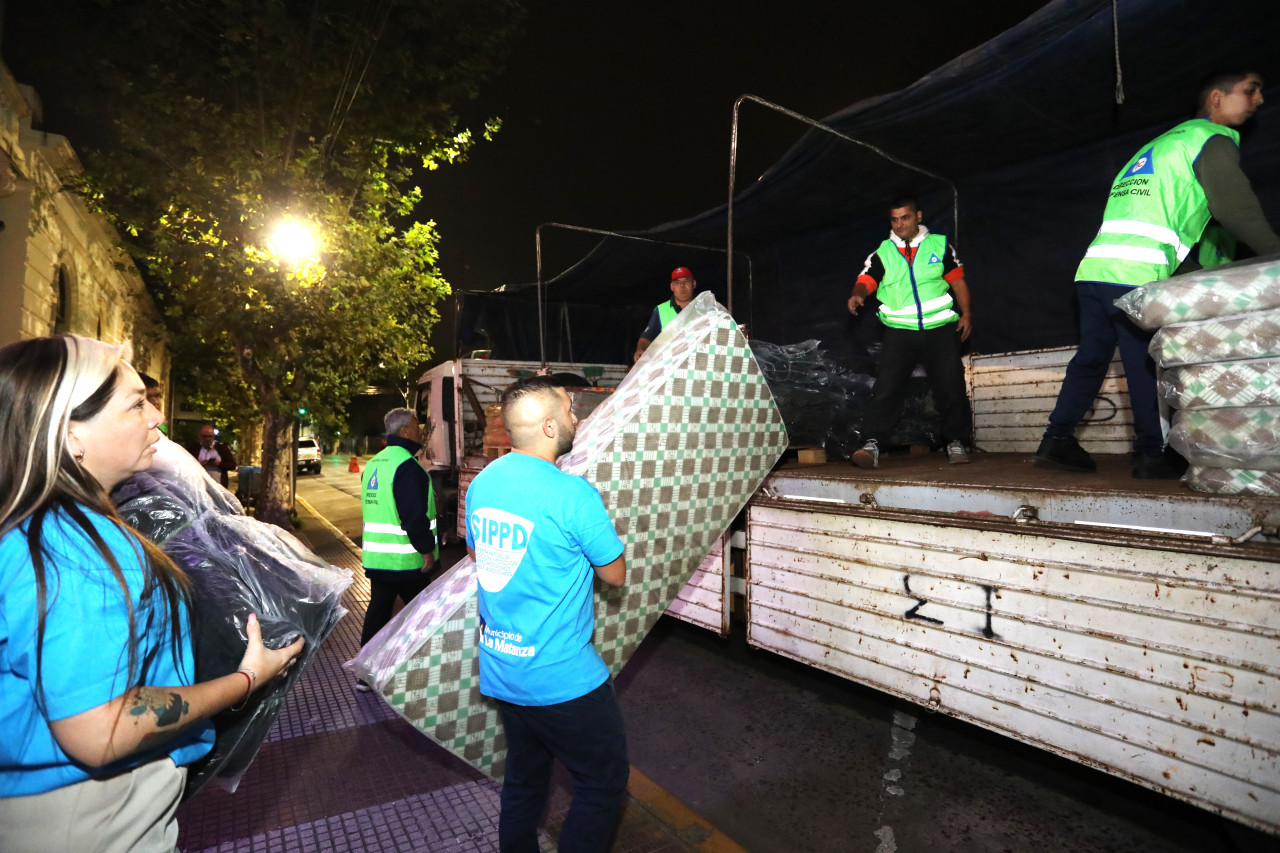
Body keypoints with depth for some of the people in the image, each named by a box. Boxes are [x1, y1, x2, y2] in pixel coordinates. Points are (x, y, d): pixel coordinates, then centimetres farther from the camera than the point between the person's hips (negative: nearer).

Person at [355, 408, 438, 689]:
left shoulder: (373, 464, 11)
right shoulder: (407, 466, -19)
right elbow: (414, 516, -25)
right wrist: (427, 550, -17)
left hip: (375, 557, 8)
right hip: (406, 560, -8)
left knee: (377, 611, 15)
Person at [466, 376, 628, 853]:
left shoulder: (482, 483, 0)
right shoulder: (572, 494, -23)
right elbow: (615, 574, -10)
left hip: (499, 669, 8)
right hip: (561, 679, -7)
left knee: (524, 778, 25)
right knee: (605, 782, 12)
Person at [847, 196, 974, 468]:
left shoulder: (939, 245, 10)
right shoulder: (882, 253, 8)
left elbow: (957, 281, 12)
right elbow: (866, 281, -6)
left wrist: (966, 313, 2)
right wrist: (858, 295, -29)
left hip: (940, 328, 1)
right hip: (900, 331, -1)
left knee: (951, 386, 4)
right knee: (886, 385, -13)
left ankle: (956, 442, 19)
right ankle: (872, 445, -16)